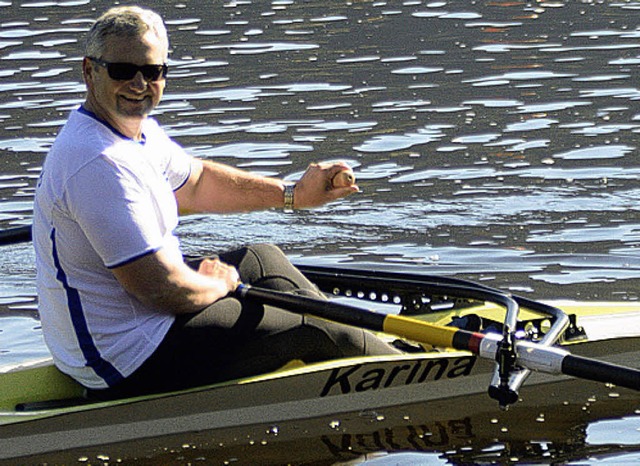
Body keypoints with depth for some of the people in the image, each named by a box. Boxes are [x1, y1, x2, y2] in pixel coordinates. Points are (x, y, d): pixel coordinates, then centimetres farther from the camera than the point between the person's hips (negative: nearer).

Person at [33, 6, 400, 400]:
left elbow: (196, 182, 25)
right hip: (133, 366, -11)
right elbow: (161, 289, -29)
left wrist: (294, 195, 19)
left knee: (262, 259, 26)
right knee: (312, 327, -1)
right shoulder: (100, 165, -28)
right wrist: (219, 284, -8)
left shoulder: (139, 131, 5)